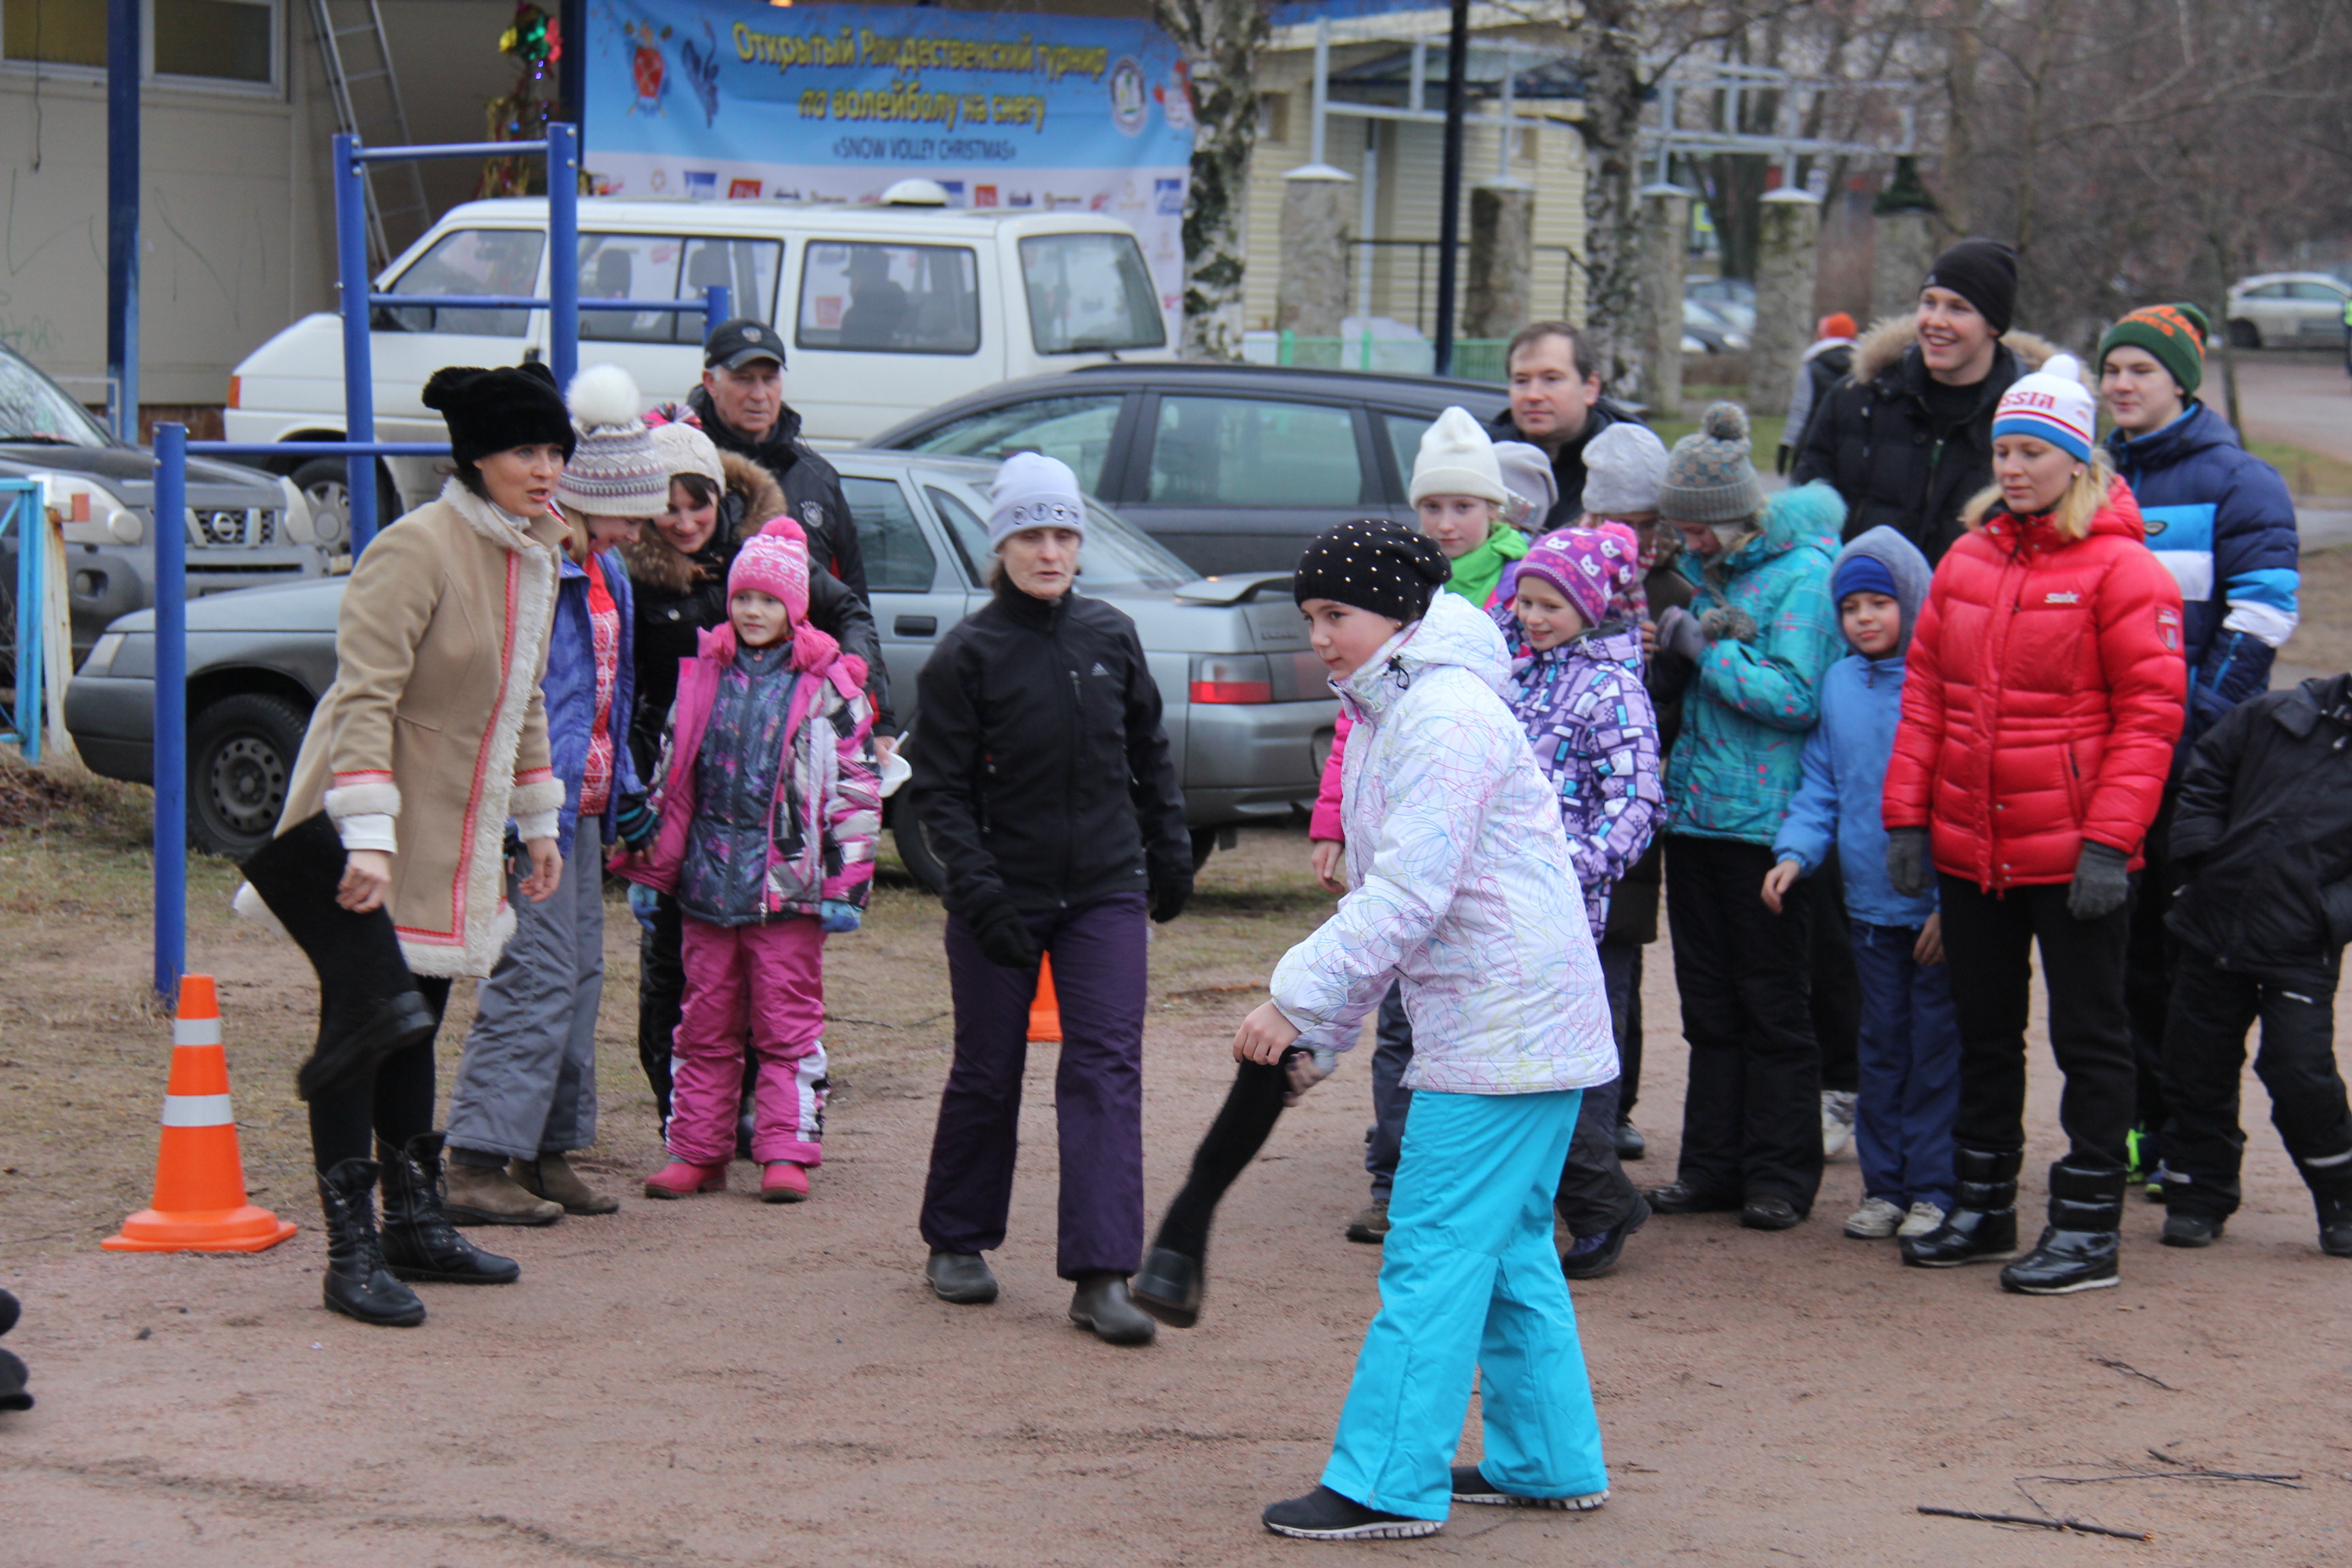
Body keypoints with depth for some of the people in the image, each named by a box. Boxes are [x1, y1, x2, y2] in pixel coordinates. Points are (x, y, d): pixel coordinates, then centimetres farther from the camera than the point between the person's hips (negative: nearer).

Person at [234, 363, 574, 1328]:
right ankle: (352, 1255, -2)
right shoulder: (415, 550, -19)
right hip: (372, 844, -8)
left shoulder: (536, 557, 9)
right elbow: (364, 697, -24)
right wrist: (368, 834, -32)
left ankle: (416, 1223, 28)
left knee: (414, 1030, 18)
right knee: (362, 1029, -5)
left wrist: (538, 824, 21)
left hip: (455, 838, 8)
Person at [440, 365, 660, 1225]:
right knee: (535, 981, -12)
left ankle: (547, 1154, 20)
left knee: (579, 981, 12)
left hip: (579, 804, 10)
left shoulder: (606, 574, 15)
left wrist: (622, 786, 19)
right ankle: (478, 1167, -9)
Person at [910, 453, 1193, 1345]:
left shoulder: (1112, 637, 4)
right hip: (1004, 896, -2)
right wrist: (980, 893, -15)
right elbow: (938, 789, -7)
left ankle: (1101, 1276, -10)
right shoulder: (967, 655, -7)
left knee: (1107, 1068, -7)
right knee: (987, 1074, 9)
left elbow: (1151, 754, 16)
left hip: (1106, 893, 2)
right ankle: (956, 1244, 29)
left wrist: (1171, 858, 15)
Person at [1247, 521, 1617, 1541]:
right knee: (1508, 1246, 15)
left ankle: (1388, 1483, -5)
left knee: (1435, 1250, -8)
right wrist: (1321, 1027, 14)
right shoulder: (1383, 717, 15)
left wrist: (1296, 1000, -21)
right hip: (1515, 1028, 10)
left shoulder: (1446, 717, -18)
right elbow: (1382, 893, 20)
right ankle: (1550, 1463, 23)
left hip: (1504, 1029, -10)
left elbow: (1409, 895, -24)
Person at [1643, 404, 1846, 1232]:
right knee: (1708, 1002, 11)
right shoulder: (1703, 571, 12)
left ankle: (1780, 1173, 8)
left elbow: (1796, 696, -18)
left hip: (1766, 821, -7)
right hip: (1695, 812, 7)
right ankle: (1711, 1163, 18)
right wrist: (1671, 644, -1)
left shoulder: (1803, 574, -11)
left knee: (1772, 1004, 1)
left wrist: (1706, 649, -15)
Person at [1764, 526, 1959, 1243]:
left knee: (1936, 1048, 1)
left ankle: (1935, 1189, 8)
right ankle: (1884, 1184, 21)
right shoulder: (1838, 685, 7)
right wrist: (1795, 851, -5)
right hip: (1871, 904, 5)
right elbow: (1822, 784, 13)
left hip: (1938, 907, -5)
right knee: (1882, 1046, 13)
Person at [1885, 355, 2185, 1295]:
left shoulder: (2120, 569, -9)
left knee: (2088, 1037, 3)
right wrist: (1908, 814, 4)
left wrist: (2109, 841, -17)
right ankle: (1982, 1209, 28)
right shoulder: (1967, 559, 8)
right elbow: (1925, 690, 11)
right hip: (1969, 848, 6)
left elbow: (2149, 713, -12)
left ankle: (2088, 1226, 10)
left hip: (2073, 854, -6)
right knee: (1984, 1033, 16)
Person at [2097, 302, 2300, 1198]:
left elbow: (2260, 619, -10)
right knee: (2124, 937, 7)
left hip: (2200, 759, -5)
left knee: (2190, 943, -2)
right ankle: (2144, 1123, 17)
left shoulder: (2236, 481, -3)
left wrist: (2200, 724, -16)